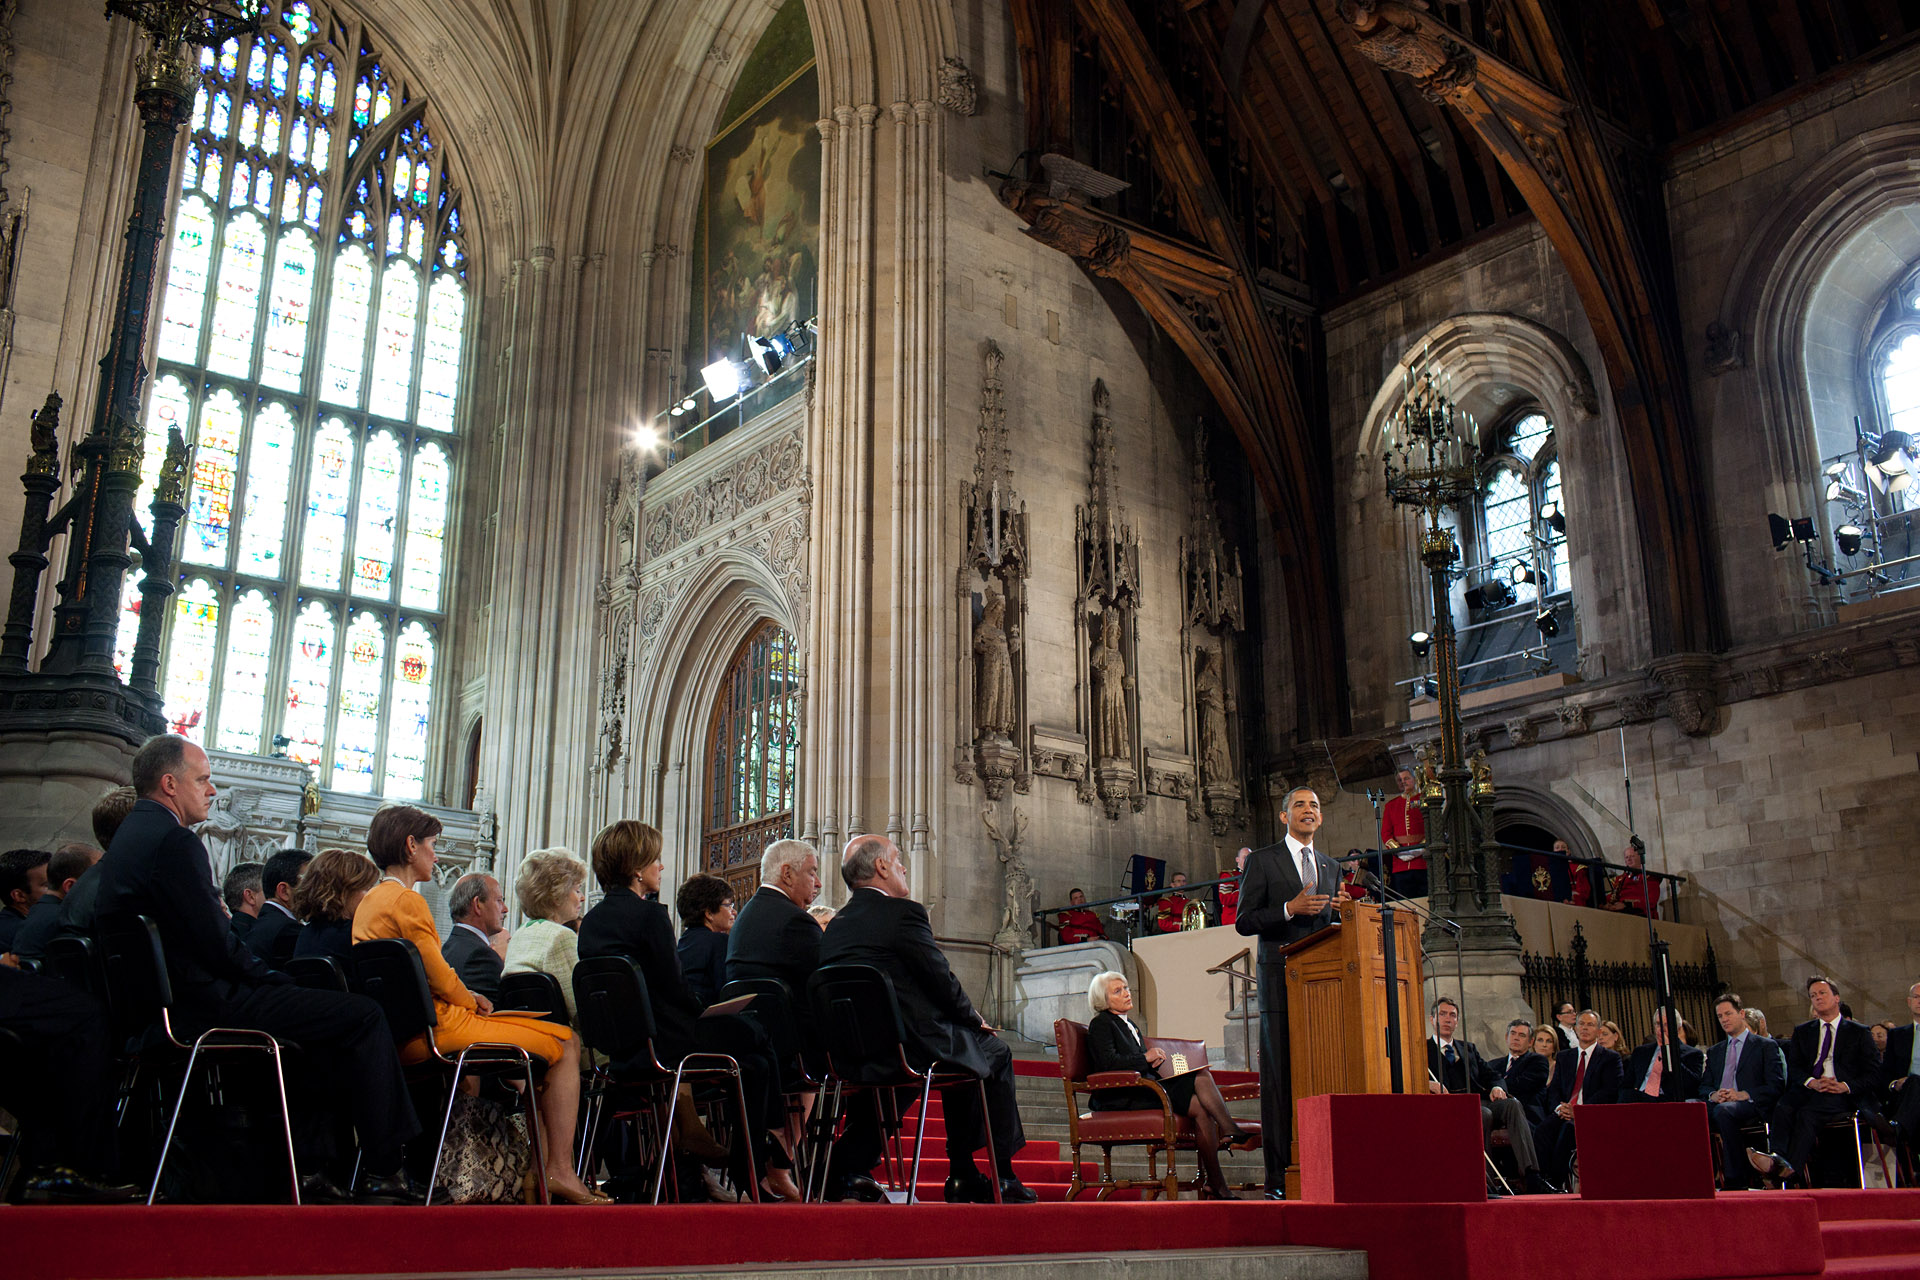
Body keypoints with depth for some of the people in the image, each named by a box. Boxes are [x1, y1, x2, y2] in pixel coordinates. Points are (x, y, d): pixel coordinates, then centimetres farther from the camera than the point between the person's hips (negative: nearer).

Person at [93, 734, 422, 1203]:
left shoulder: (129, 835, 16)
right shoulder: (174, 840, -16)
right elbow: (216, 947, -21)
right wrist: (274, 980, -5)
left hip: (160, 1004, 11)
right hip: (202, 1007, -11)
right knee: (364, 1015, -11)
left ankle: (309, 1165, 25)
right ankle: (382, 1168, -6)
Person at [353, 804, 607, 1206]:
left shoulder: (368, 902, 16)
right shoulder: (407, 901, -14)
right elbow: (441, 979, -15)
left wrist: (467, 999, 12)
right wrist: (472, 1002, 4)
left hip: (400, 1036, 10)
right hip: (436, 1030, -10)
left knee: (541, 1037, 21)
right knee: (565, 1044, -4)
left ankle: (542, 1168, 14)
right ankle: (560, 1171, -7)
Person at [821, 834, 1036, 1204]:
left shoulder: (834, 926, 13)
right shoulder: (904, 913, -10)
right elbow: (942, 981, -9)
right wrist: (975, 1019, 11)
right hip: (910, 1047, -8)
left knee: (964, 1047, 30)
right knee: (993, 1052, 17)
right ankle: (1003, 1177, 19)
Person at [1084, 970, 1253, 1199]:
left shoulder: (1129, 1025, 26)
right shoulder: (1100, 1024, -1)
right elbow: (1108, 1062, -16)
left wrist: (1154, 1060, 5)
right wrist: (1145, 1058, -14)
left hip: (1143, 1088, 8)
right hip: (1120, 1098, -8)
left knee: (1202, 1077, -15)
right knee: (1200, 1107, -21)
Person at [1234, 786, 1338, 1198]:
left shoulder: (1330, 868, 22)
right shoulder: (1263, 861, 7)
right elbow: (1244, 922, -1)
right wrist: (1290, 909, -13)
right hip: (1281, 982, -4)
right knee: (1280, 1077, -6)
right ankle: (1279, 1175, -5)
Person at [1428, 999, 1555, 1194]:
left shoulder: (1469, 1048, 30)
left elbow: (1491, 1075, 20)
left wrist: (1497, 1087, -3)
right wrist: (1428, 1084, -24)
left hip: (1480, 1102, 5)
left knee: (1513, 1104, -25)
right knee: (1483, 1114, -35)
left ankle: (1531, 1176, -35)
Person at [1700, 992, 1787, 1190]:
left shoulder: (1766, 1046, 12)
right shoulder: (1714, 1052, 28)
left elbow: (1776, 1087, 2)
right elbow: (1703, 1086, 21)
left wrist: (1744, 1095, -12)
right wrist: (1713, 1095, -3)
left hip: (1750, 1107, -4)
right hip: (1718, 1105, 4)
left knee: (1723, 1111, -39)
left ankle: (1737, 1182, -31)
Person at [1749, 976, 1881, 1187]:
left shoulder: (1859, 1032, 15)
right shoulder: (1802, 1031, 25)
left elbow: (1873, 1075, 7)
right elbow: (1793, 1068, 14)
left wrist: (1846, 1086, -11)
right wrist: (1812, 1082, -9)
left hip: (1843, 1094, -3)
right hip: (1808, 1090, 3)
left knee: (1808, 1112, -36)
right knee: (1782, 1108, -32)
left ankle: (1790, 1166, -52)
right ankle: (1779, 1158, -53)